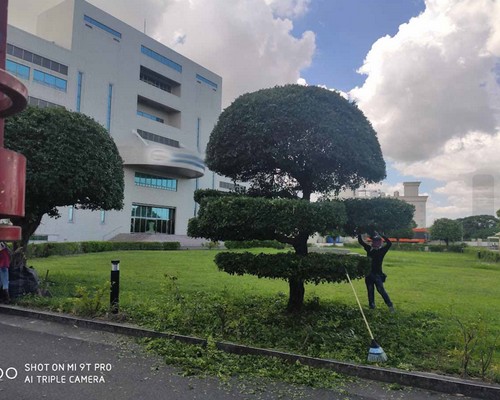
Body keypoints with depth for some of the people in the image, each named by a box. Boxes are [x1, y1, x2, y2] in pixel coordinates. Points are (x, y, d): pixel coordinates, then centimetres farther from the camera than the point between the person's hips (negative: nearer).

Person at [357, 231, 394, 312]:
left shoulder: (382, 250, -3)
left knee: (381, 290, -13)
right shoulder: (369, 249, 8)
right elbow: (360, 241, 14)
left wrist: (380, 235, -20)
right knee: (370, 291, 11)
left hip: (377, 274, -5)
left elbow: (389, 243, -17)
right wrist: (359, 234, 2)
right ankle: (371, 305, 21)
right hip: (369, 274, 5)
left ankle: (390, 305, -8)